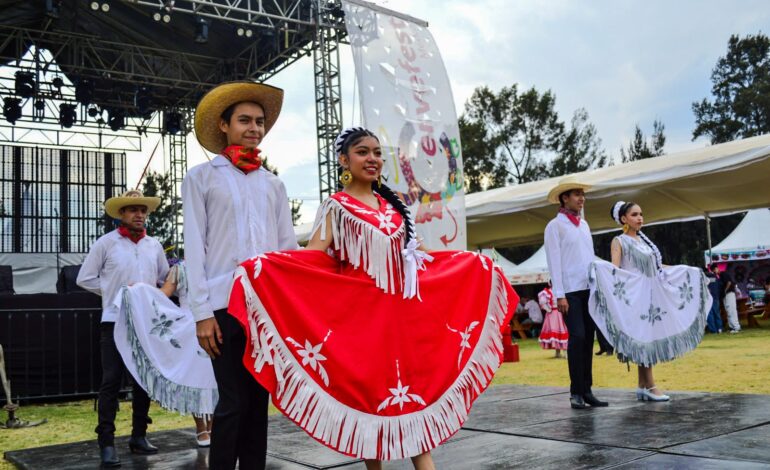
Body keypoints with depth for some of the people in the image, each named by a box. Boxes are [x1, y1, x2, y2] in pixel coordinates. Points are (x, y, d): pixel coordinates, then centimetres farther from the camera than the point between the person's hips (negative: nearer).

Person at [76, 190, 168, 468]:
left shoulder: (154, 245, 10)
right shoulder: (106, 243, -2)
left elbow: (165, 279, 19)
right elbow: (85, 278, 0)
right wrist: (115, 292, -5)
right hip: (115, 321, -4)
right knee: (111, 382, -5)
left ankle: (139, 436, 20)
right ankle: (107, 443, 1)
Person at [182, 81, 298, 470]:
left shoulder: (273, 184, 17)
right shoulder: (201, 178, 7)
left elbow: (288, 245, 13)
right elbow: (194, 247, 0)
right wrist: (201, 311, -7)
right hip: (225, 304, -3)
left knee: (259, 399, 8)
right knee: (233, 401, -4)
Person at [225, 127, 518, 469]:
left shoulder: (392, 205, 15)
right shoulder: (337, 206, 0)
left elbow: (415, 252, 22)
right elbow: (314, 255, -13)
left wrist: (471, 262, 26)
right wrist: (264, 264, -31)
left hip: (402, 312, 5)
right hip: (360, 312, -4)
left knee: (413, 389, 1)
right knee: (367, 391, 1)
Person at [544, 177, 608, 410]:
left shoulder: (584, 224, 17)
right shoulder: (555, 225, -2)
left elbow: (590, 257, 19)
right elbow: (554, 262, -8)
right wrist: (559, 295, -13)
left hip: (589, 288, 6)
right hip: (570, 291, -6)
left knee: (588, 339, 6)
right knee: (577, 337, -12)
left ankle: (586, 390, 12)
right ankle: (576, 392, -4)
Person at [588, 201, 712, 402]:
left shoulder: (644, 240, 16)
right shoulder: (619, 241, -5)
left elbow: (656, 267, 22)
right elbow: (614, 270, -17)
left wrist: (687, 271, 27)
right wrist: (599, 268, -38)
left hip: (652, 295, 7)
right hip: (634, 295, -7)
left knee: (648, 339, 6)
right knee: (642, 339, -7)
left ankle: (642, 387, 11)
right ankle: (649, 386, -2)